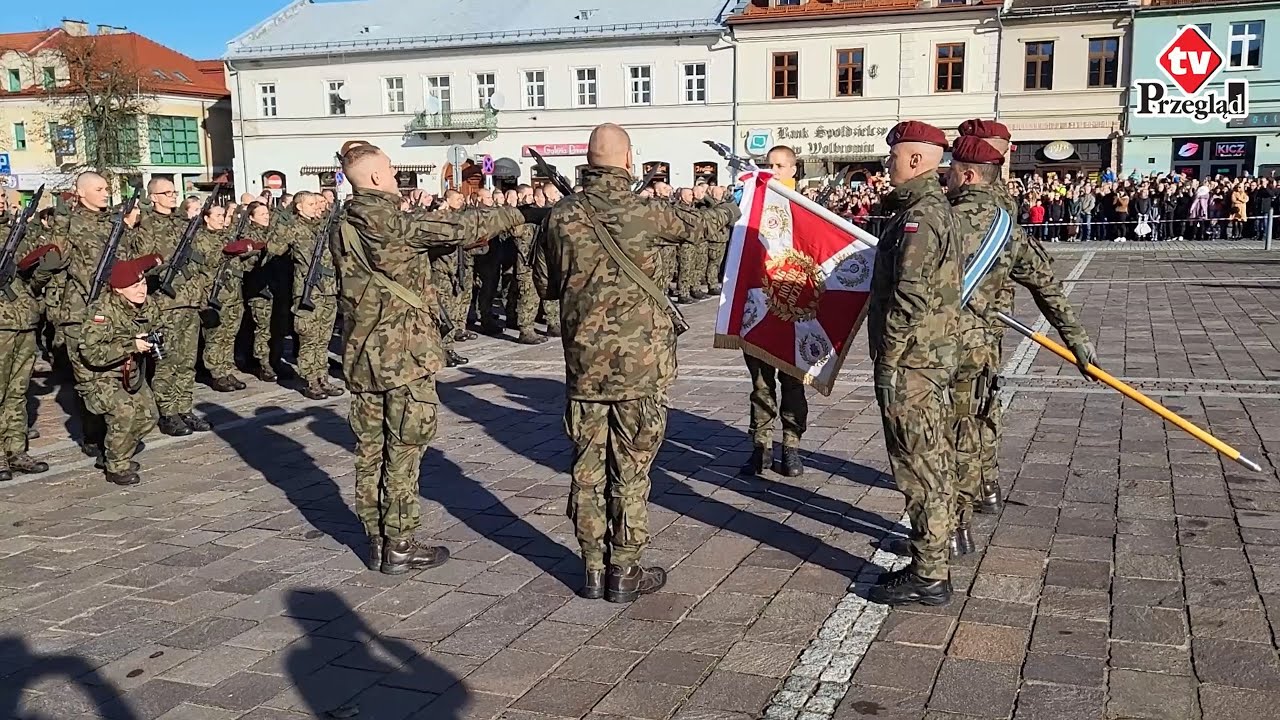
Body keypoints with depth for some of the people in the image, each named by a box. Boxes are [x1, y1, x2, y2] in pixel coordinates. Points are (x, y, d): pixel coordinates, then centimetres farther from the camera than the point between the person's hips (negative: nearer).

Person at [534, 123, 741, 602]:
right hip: (639, 363, -3)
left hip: (584, 365, 3)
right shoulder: (645, 214, -10)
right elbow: (695, 222, 10)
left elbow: (544, 286, 9)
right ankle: (625, 574, 15)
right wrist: (729, 211, 32)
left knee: (588, 468, 11)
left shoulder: (561, 217, -2)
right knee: (630, 471, 6)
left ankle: (594, 570, 20)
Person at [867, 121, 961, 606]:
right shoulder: (934, 207, 15)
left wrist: (888, 362, -18)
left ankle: (929, 578, 5)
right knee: (933, 464, 16)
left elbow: (910, 299, -24)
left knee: (920, 469, -4)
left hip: (910, 363, -11)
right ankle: (931, 562, 27)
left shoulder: (918, 216, -18)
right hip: (934, 358, 11)